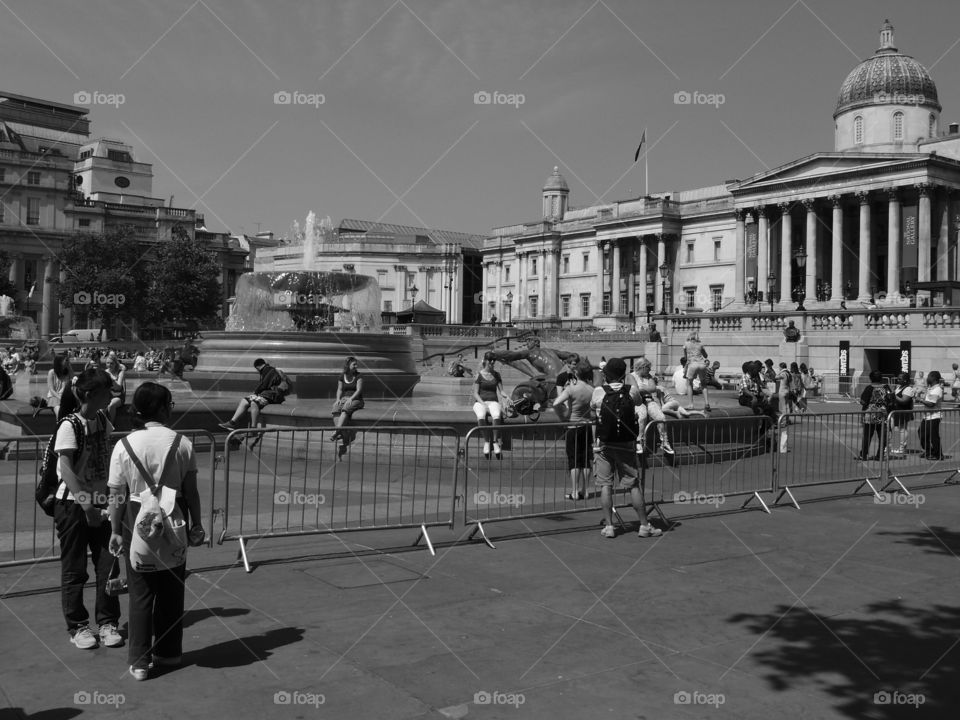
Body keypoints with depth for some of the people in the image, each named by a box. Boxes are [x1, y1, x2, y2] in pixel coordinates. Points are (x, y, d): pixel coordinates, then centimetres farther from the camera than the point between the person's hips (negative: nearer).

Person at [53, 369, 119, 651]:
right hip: (73, 504, -5)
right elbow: (65, 469, -21)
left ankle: (107, 622, 18)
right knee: (74, 569, 6)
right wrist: (86, 505, -27)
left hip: (100, 504, 5)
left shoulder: (103, 422, 5)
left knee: (108, 565, 5)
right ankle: (77, 627, 18)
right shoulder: (69, 426, -14)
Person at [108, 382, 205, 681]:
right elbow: (191, 490, -6)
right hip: (173, 519, 0)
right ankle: (169, 652, 27)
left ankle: (139, 661, 12)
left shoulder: (125, 445, -7)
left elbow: (117, 494, -4)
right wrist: (196, 524, 4)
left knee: (140, 591, 9)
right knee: (172, 588, 15)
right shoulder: (182, 443, -8)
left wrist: (116, 530, 6)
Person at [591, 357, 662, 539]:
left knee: (605, 485, 6)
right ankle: (644, 526, 11)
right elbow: (639, 401, 16)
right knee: (634, 485, 6)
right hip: (626, 444, 0)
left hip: (604, 444, 0)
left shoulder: (598, 392, -6)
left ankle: (608, 526, 6)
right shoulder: (632, 391, -5)